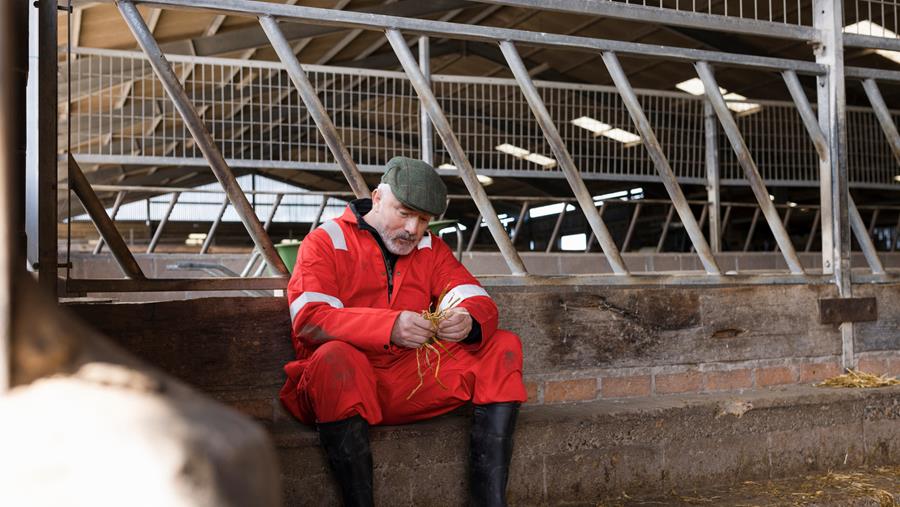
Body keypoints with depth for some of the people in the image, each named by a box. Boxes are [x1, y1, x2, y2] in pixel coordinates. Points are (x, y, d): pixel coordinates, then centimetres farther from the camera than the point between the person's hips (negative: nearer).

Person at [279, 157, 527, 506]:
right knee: (334, 357, -37)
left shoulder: (431, 248, 15)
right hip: (344, 385, -4)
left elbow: (480, 303, 5)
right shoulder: (326, 242, 1)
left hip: (416, 381, 5)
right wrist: (389, 327, -29)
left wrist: (469, 321, -22)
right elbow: (309, 319, -14)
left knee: (504, 347, -9)